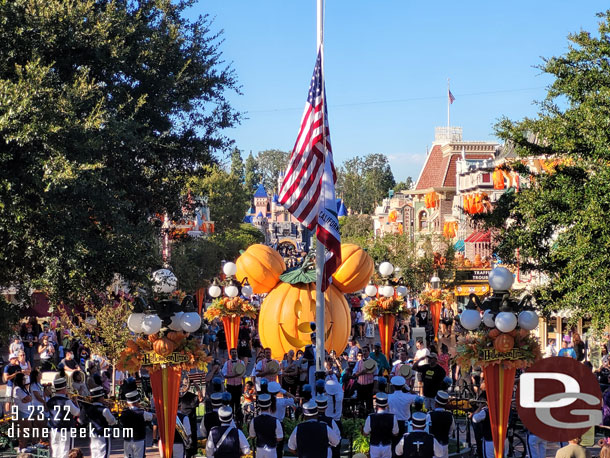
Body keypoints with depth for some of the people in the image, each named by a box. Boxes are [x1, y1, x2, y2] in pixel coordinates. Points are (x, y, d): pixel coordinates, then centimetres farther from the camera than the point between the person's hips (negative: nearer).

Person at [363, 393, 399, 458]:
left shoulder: (370, 418, -19)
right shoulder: (392, 417, -17)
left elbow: (365, 433, -6)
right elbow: (395, 433, -4)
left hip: (374, 447, -1)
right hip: (387, 446, 1)